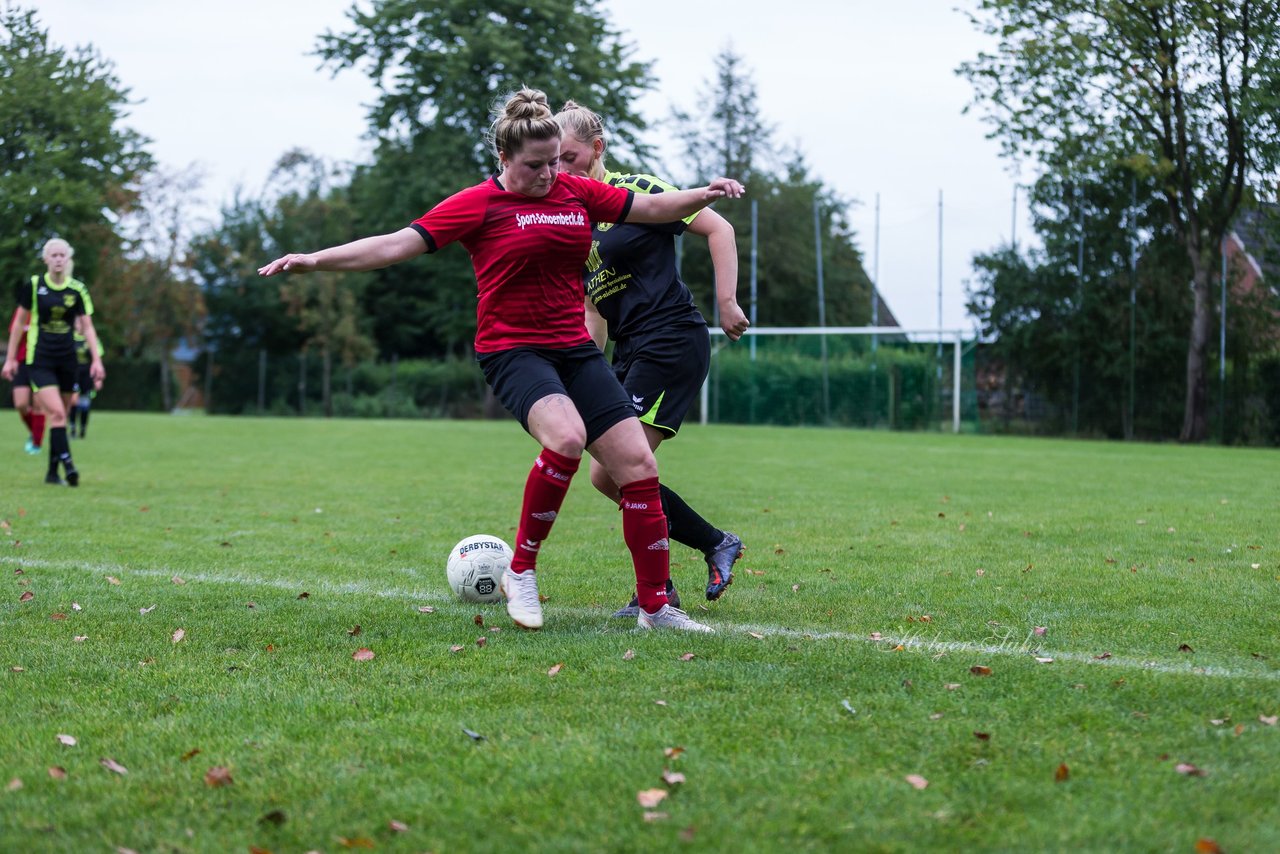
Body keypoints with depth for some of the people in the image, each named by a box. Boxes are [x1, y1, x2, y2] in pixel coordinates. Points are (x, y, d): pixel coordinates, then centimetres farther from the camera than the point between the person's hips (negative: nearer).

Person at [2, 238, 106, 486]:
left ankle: (52, 472, 16)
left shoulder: (78, 290, 1)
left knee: (60, 416, 6)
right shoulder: (33, 286, -2)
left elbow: (87, 326, 5)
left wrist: (96, 360, -3)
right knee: (57, 413, -17)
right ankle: (68, 465, -23)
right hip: (39, 360, -3)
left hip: (67, 361, 3)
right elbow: (20, 322, 5)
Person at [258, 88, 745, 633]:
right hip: (512, 348, -6)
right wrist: (315, 260, -16)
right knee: (566, 437, -34)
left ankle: (655, 607, 8)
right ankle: (521, 572, -14)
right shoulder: (480, 204, -5)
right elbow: (398, 245, -9)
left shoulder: (577, 192, 9)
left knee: (638, 466, -4)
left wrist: (706, 194, 1)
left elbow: (652, 208, 18)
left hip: (575, 349, 6)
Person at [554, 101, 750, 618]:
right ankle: (716, 544, 17)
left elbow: (718, 229, -7)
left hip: (673, 341, -9)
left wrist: (727, 302, -13)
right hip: (631, 354, 9)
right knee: (606, 475, 5)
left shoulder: (636, 191, -8)